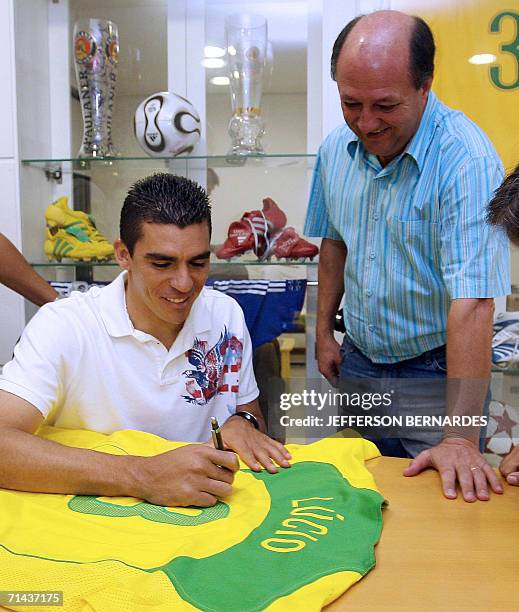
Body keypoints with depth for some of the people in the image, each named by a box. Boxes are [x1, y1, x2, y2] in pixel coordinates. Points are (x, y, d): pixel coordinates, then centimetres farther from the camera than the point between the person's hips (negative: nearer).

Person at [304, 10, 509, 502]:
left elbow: (471, 301, -31)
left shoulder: (466, 160, -25)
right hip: (358, 360, 5)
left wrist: (459, 437, -33)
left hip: (435, 367, -5)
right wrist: (324, 331, 10)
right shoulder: (336, 148, -5)